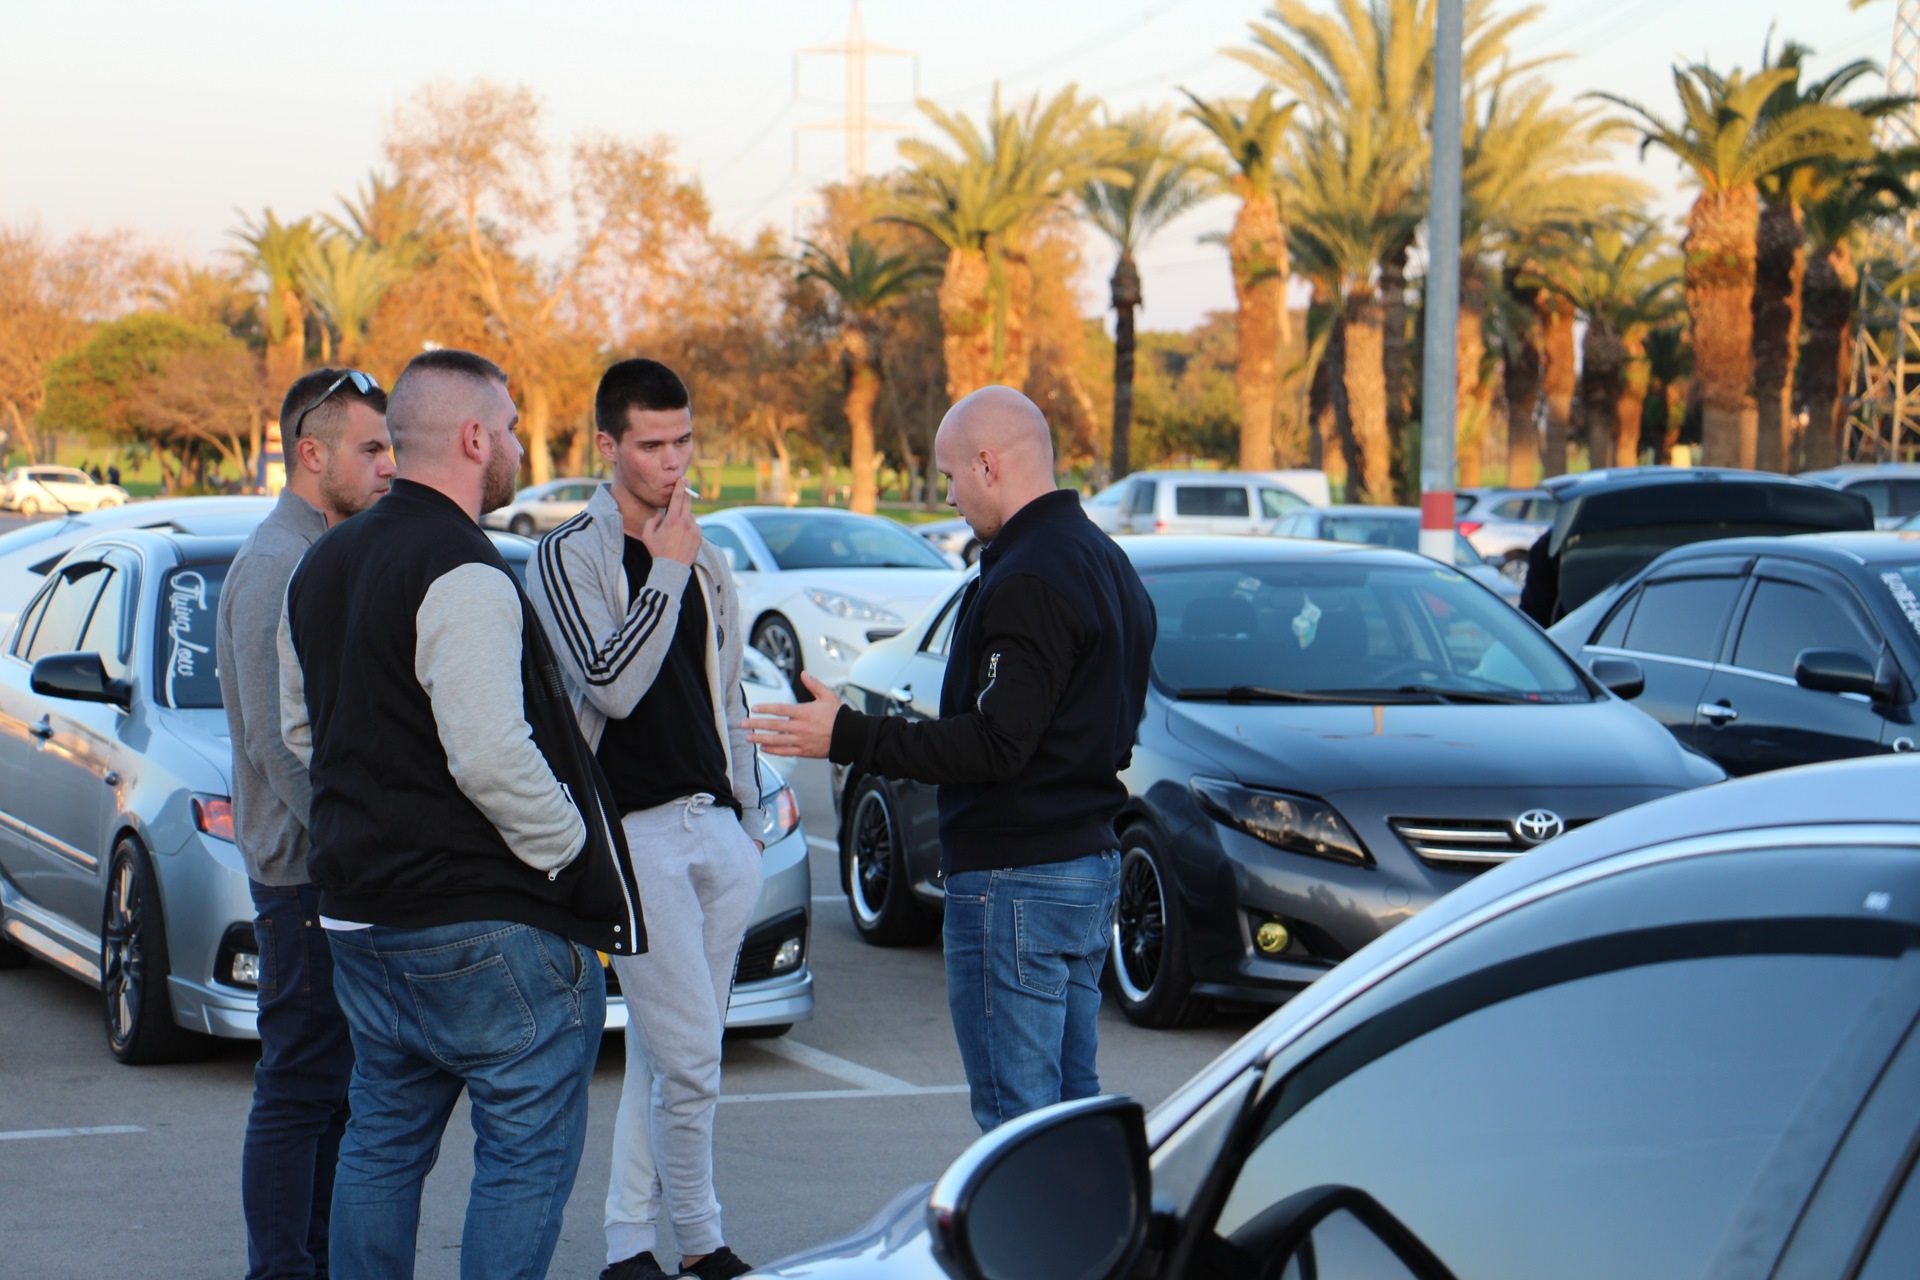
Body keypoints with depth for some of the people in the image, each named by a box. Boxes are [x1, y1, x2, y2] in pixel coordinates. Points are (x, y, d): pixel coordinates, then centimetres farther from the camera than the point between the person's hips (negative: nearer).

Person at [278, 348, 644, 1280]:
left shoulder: (322, 566, 12)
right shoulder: (464, 578, -18)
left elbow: (301, 730, 22)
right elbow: (490, 755, -25)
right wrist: (569, 847, -12)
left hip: (360, 914, 9)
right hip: (484, 924, -9)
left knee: (383, 1140, 17)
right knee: (528, 1150, -1)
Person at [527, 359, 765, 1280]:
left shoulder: (705, 561, 16)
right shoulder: (571, 557, -5)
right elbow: (612, 686, -19)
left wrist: (748, 822, 19)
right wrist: (666, 573, -15)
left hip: (717, 830, 6)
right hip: (635, 832, -6)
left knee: (660, 1056, 9)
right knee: (690, 1059, -9)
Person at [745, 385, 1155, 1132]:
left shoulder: (1027, 582, -18)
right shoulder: (1106, 561, 14)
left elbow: (996, 744, -24)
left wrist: (846, 737, -22)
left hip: (1017, 876, -10)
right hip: (1092, 860, 10)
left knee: (1016, 1113, -6)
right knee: (1072, 1099, 16)